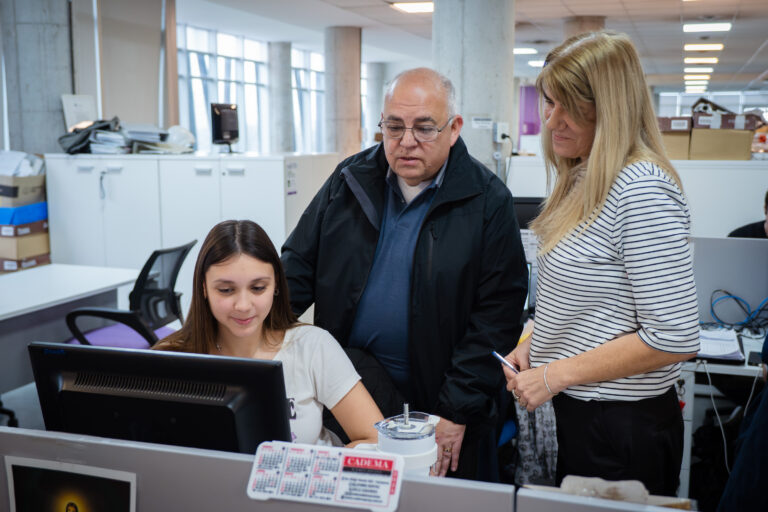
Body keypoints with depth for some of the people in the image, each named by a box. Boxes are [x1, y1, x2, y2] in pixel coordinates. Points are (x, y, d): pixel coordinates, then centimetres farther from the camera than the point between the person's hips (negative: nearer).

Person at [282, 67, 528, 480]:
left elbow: (496, 316, -10)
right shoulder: (349, 182, 3)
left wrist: (457, 411, -13)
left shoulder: (488, 202, -8)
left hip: (434, 404, -3)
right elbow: (298, 267, 6)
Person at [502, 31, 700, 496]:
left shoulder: (643, 189, -21)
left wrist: (556, 374, -19)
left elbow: (674, 338, -25)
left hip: (622, 426, -9)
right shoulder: (586, 181, 8)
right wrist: (535, 344, 3)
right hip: (579, 410, 9)